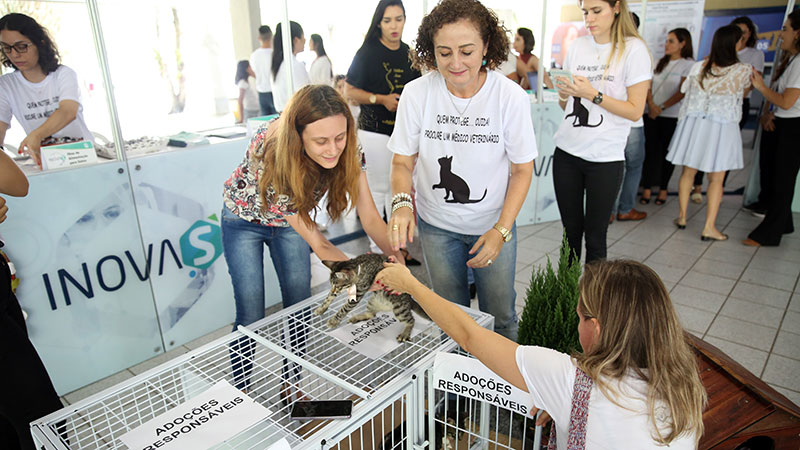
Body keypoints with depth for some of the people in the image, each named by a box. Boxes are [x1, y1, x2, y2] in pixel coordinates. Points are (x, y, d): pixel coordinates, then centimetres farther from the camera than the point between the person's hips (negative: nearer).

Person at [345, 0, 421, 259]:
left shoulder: (409, 53, 11)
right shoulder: (368, 52, -5)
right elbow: (349, 91, -6)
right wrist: (381, 99, -17)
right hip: (376, 131, -5)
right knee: (377, 189, 1)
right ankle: (376, 246, 13)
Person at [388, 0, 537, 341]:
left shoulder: (511, 96, -17)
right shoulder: (417, 93, -15)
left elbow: (522, 169, -8)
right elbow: (403, 162, -7)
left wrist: (501, 231, -16)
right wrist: (402, 202, -27)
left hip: (494, 224, 0)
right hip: (436, 225, 1)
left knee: (499, 315, 12)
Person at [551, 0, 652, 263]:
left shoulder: (633, 49, -5)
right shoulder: (578, 46, 9)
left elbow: (635, 111, -9)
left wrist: (593, 94, -18)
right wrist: (563, 93, -6)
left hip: (605, 159, -4)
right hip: (566, 152, 4)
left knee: (595, 236, 3)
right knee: (571, 231, 11)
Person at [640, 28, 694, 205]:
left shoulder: (688, 64, -1)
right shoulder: (661, 62, 14)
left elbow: (682, 92, -9)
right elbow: (649, 85, 8)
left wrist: (662, 107, -16)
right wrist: (651, 104, -9)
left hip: (672, 115, -4)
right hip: (651, 114, 4)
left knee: (667, 151, 2)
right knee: (650, 150, -1)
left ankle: (663, 189, 11)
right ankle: (647, 188, 2)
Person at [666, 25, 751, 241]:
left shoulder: (699, 67, -3)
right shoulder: (743, 71, -10)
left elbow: (685, 89, 11)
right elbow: (744, 93, 8)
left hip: (693, 123, 3)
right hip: (722, 127, -3)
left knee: (688, 172, 14)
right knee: (716, 179, 4)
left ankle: (682, 217, 23)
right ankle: (709, 227, 6)